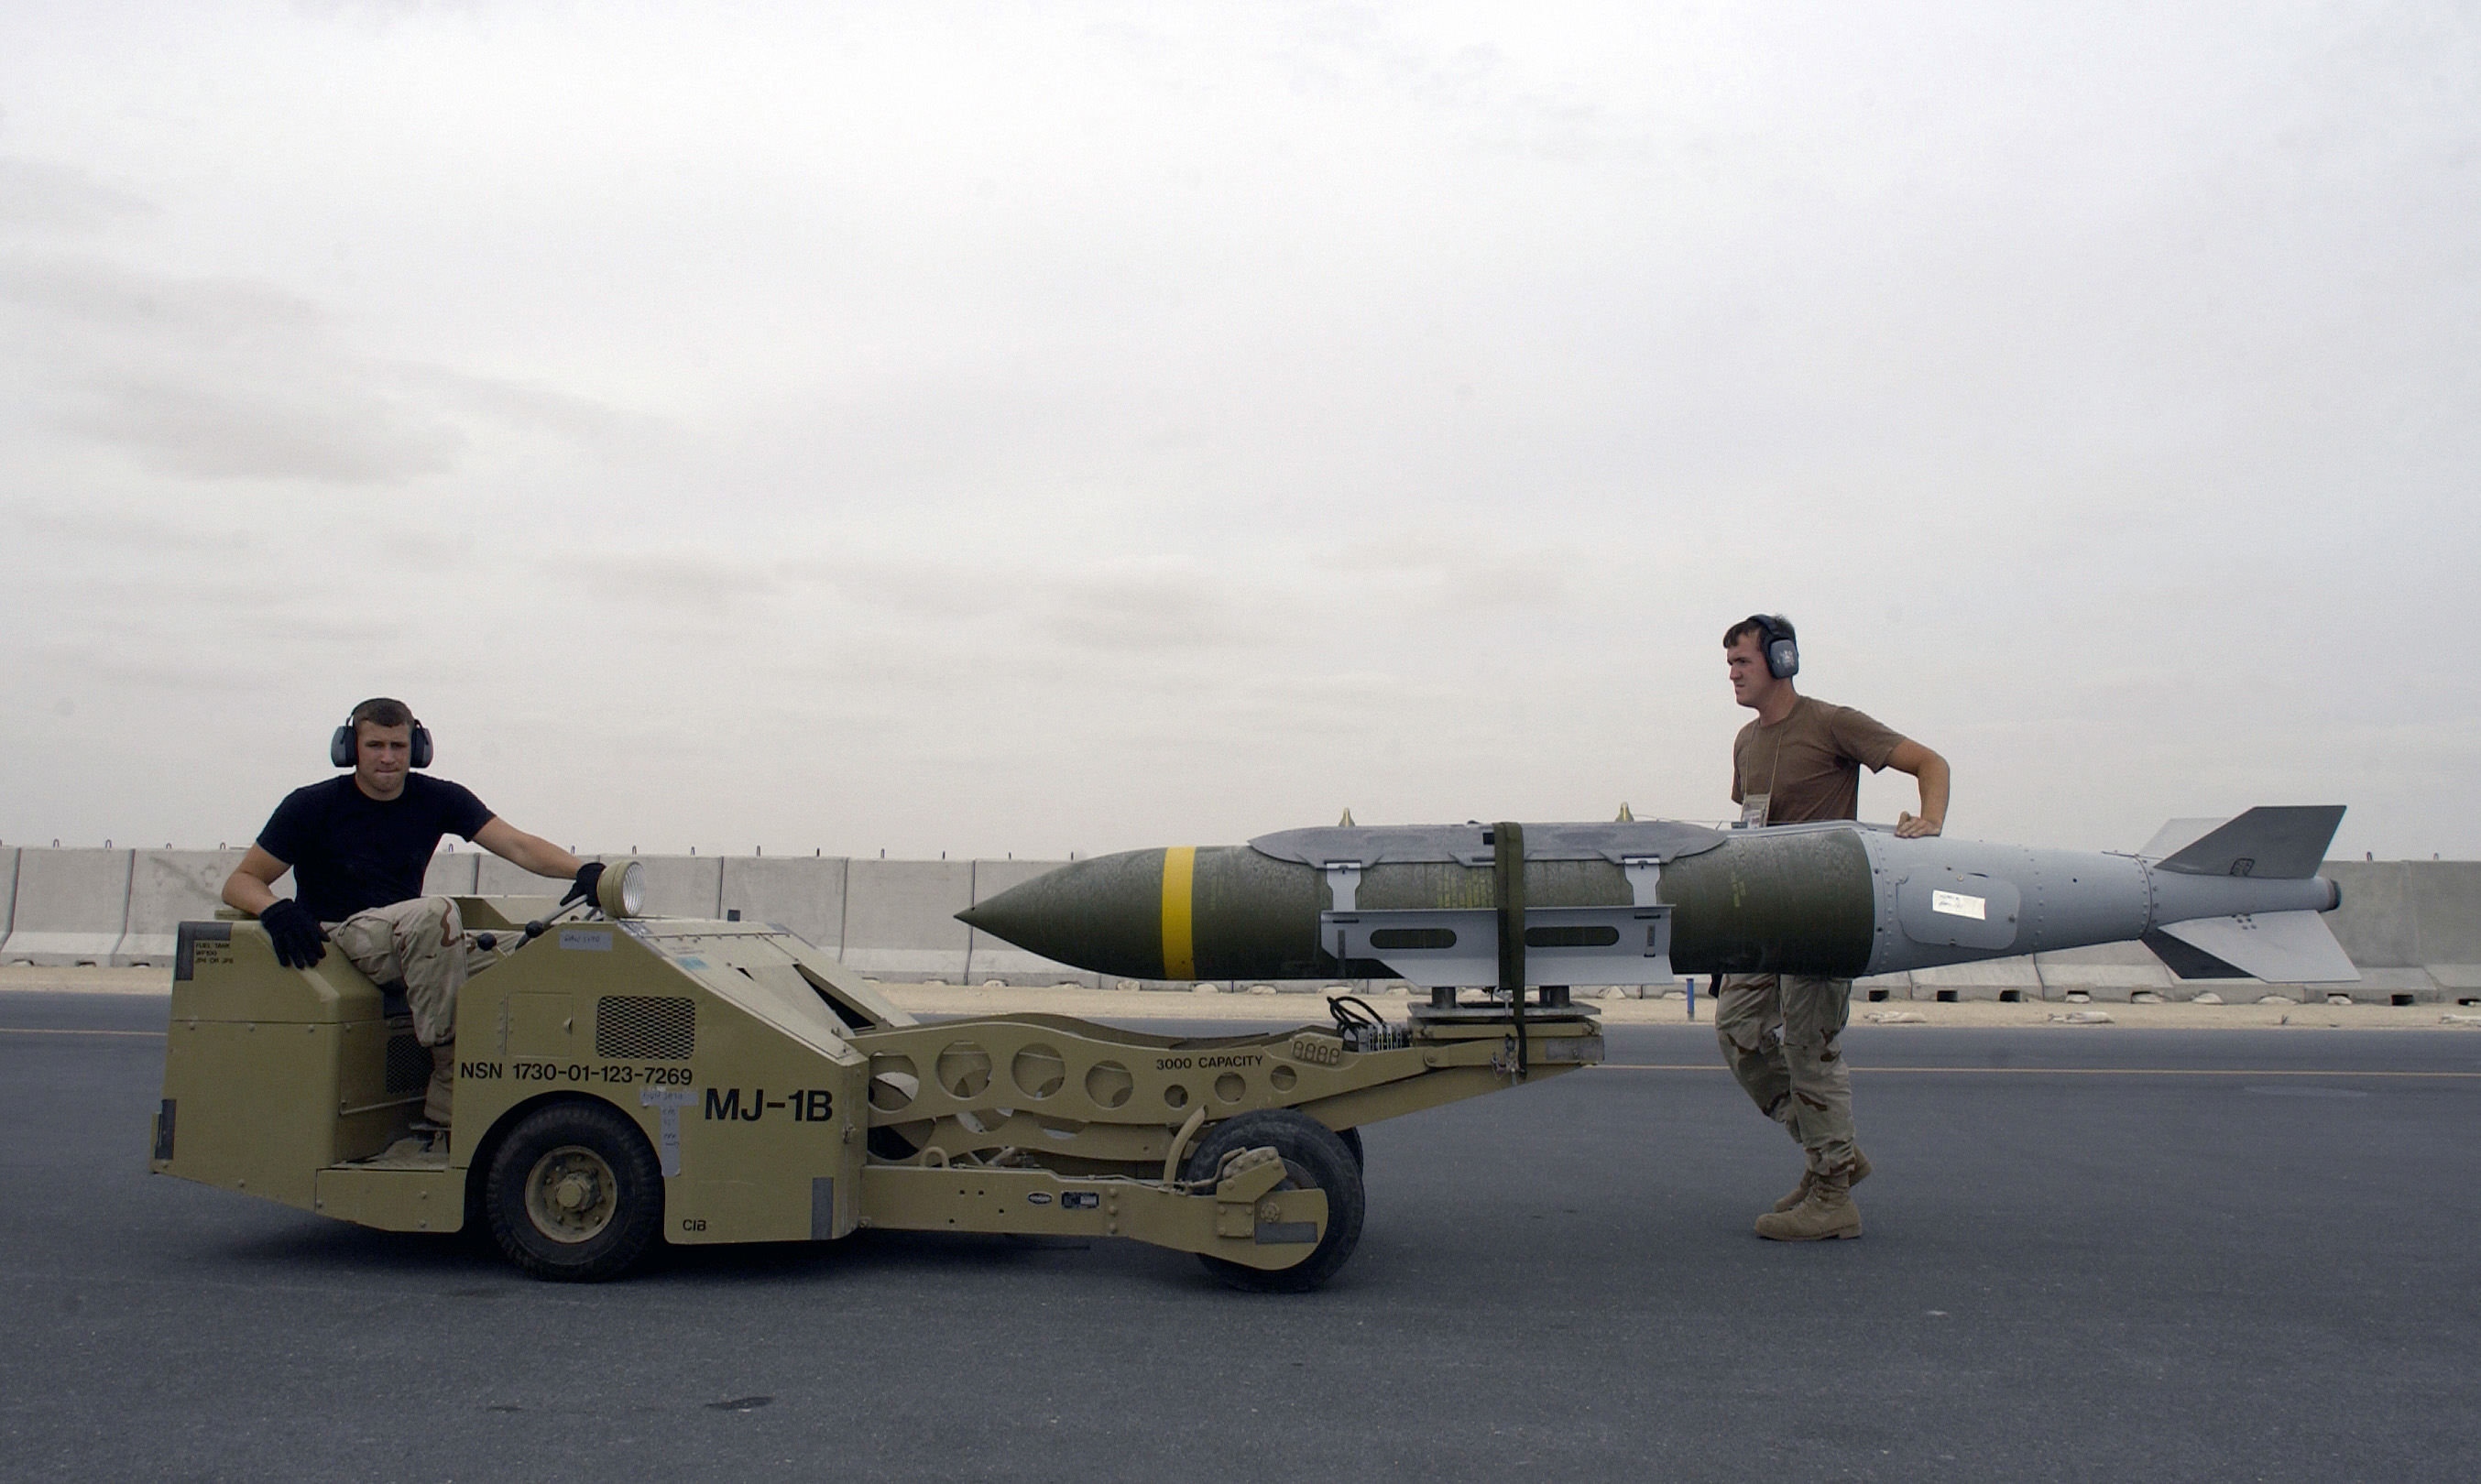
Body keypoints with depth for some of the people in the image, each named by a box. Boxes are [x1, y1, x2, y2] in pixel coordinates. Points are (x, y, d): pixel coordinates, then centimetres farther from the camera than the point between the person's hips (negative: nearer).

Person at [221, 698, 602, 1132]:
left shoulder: (438, 800, 5)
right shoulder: (312, 807, -1)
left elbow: (517, 844, -7)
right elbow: (240, 882, 0)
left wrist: (582, 870, -26)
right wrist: (275, 910, -24)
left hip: (410, 943, 4)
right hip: (333, 938, -4)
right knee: (434, 912, -32)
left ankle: (442, 1104, -13)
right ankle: (453, 1079, -27)